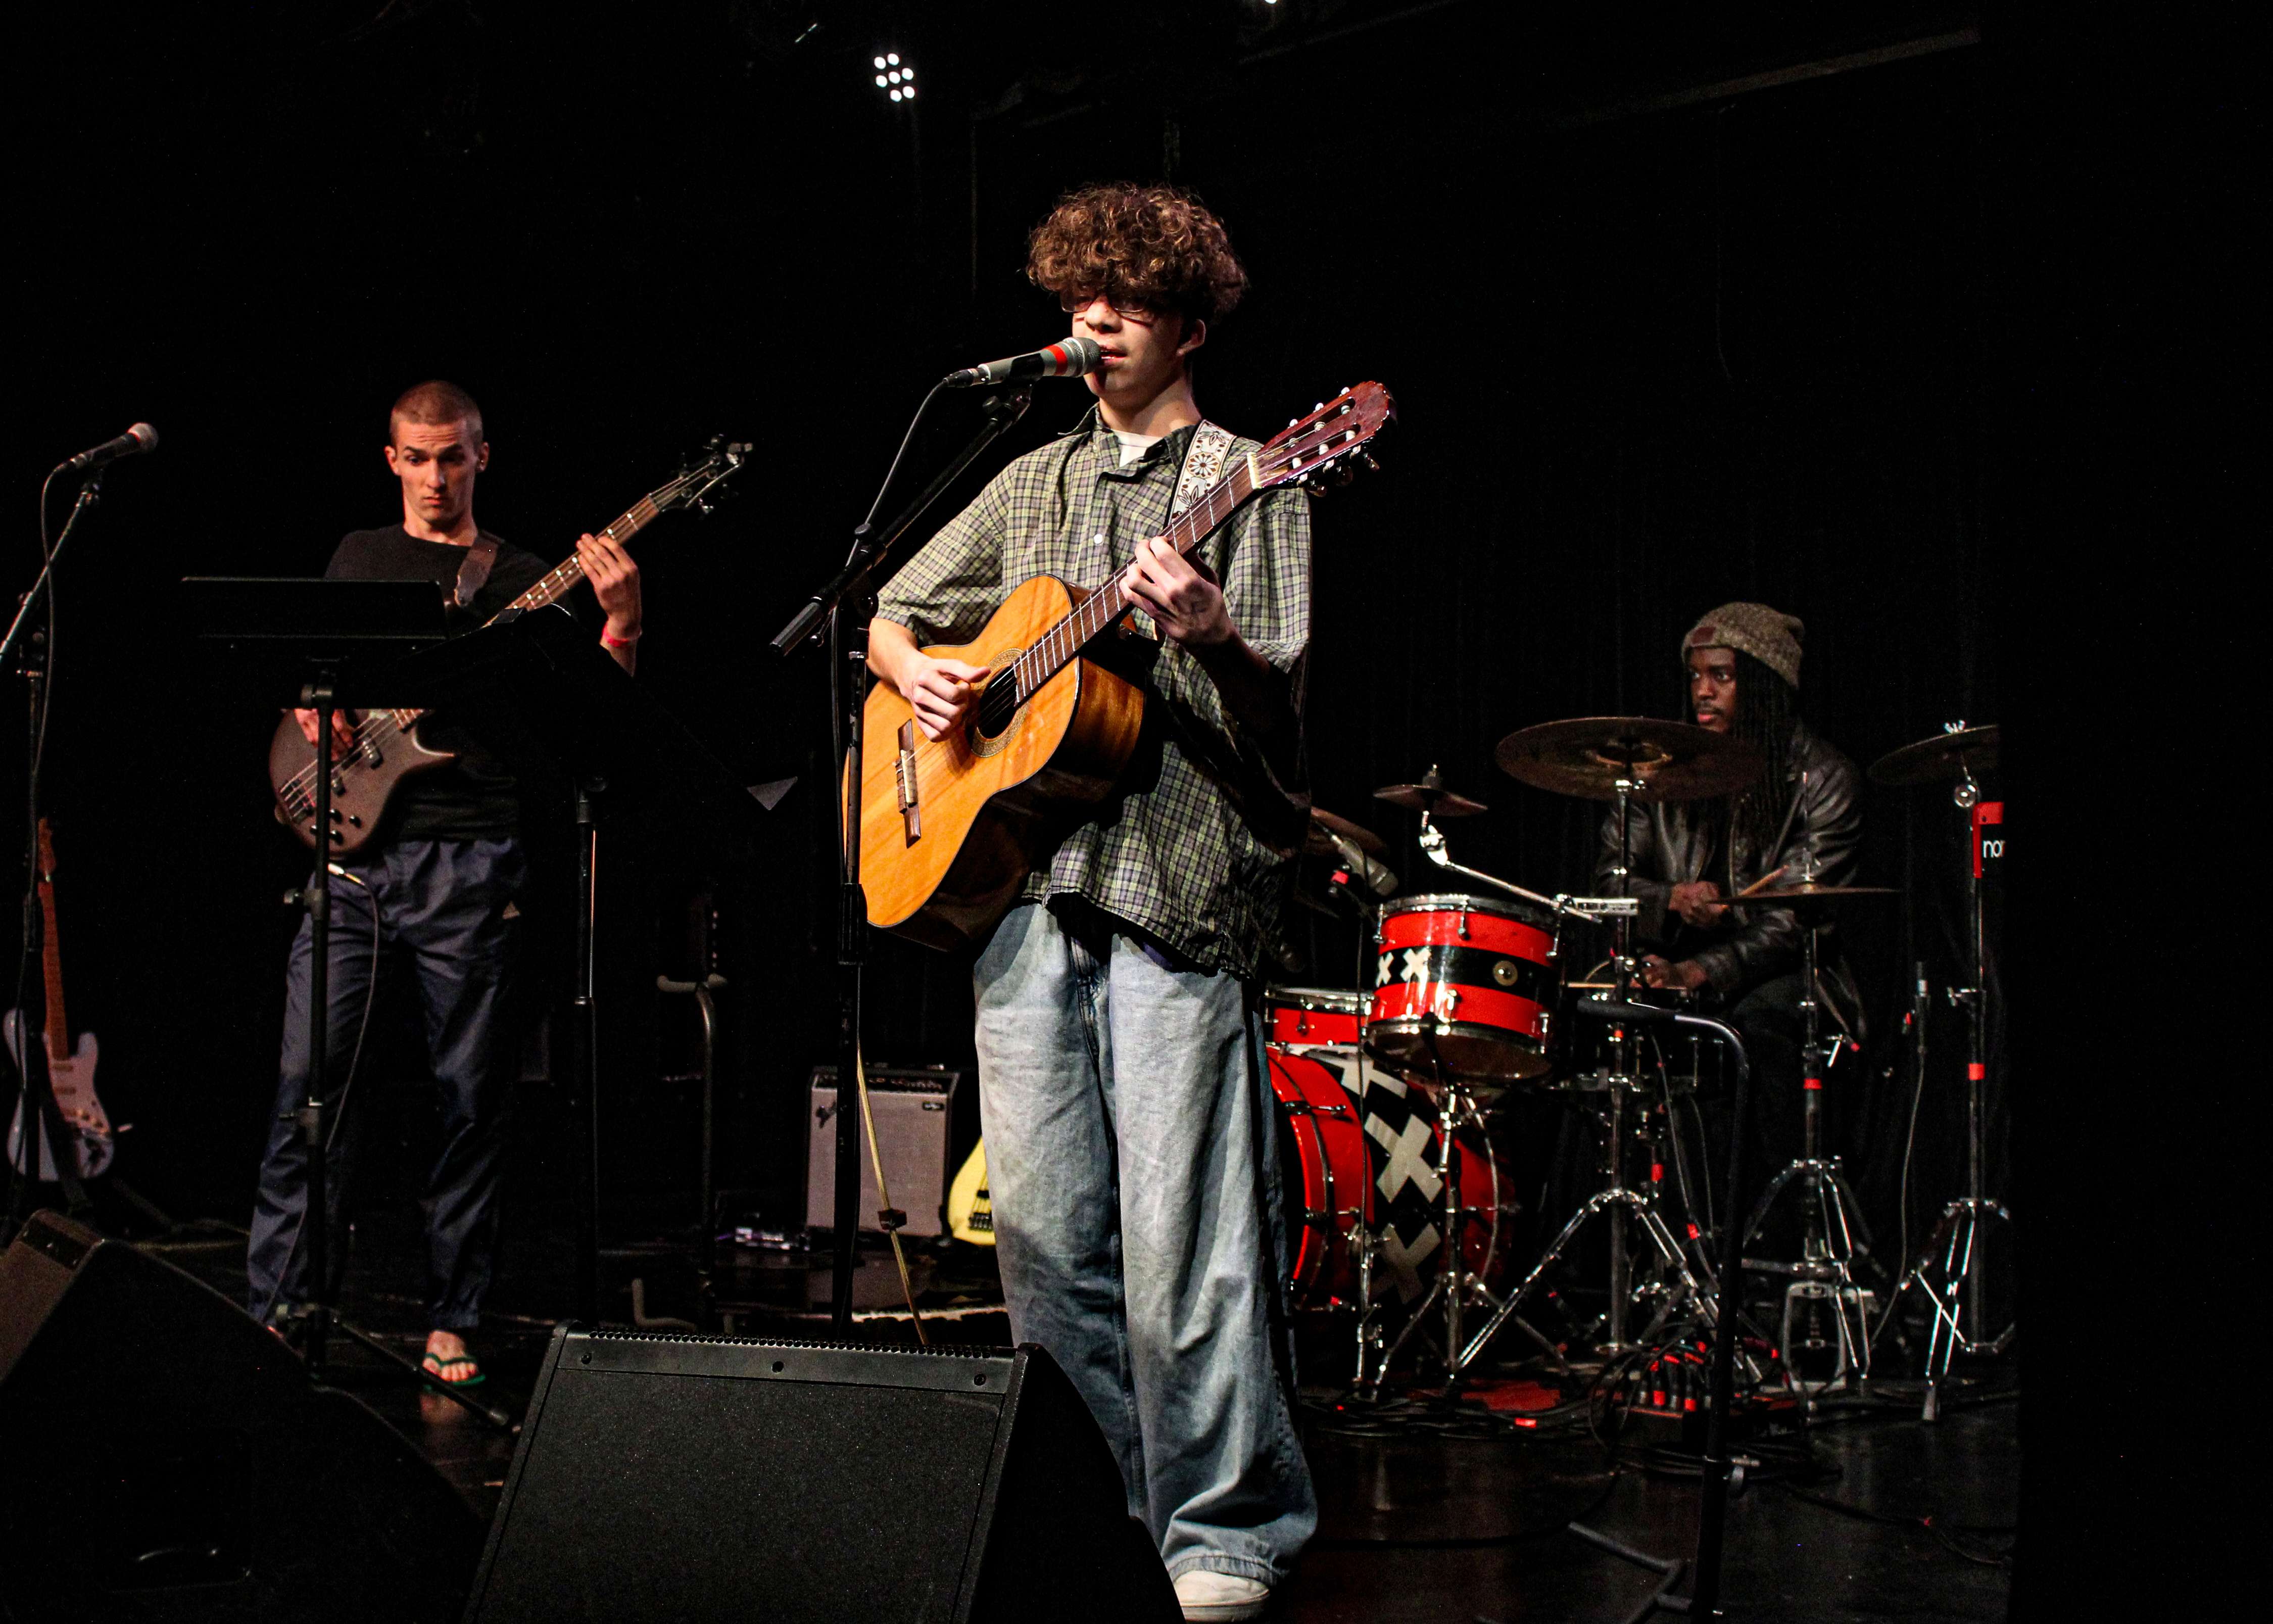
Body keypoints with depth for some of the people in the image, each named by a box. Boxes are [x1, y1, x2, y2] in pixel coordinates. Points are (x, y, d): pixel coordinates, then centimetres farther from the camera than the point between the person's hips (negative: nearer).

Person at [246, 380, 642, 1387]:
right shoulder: (359, 556, 19)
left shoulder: (523, 578, 10)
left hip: (469, 858, -2)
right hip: (353, 845, 2)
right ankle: (278, 1305, 2)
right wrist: (316, 715, 3)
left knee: (471, 1095, 1)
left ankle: (450, 1319, 10)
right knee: (310, 1079, -5)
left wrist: (621, 627, -16)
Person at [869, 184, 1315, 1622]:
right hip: (1018, 874, 6)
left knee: (1178, 1243, -9)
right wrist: (918, 672, 4)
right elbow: (893, 616, 26)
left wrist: (1216, 638, -27)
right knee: (1044, 1231, 7)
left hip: (1176, 884, -6)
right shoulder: (1037, 485, 19)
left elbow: (1278, 703, -6)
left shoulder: (1246, 483, 3)